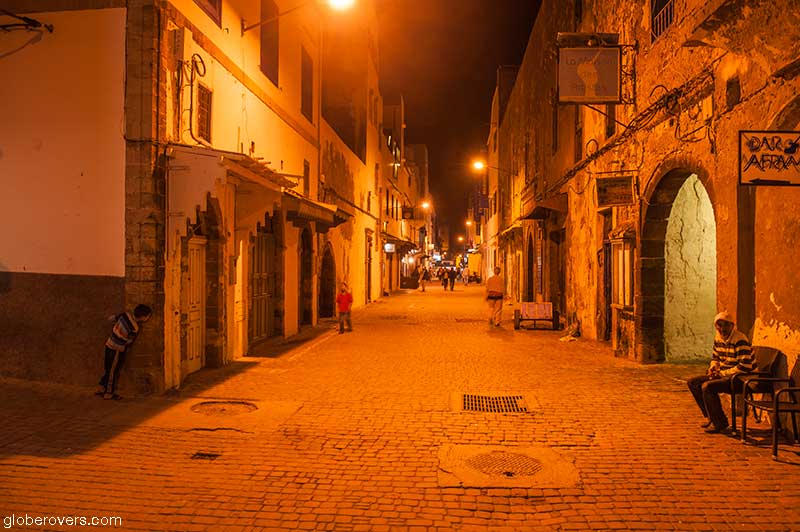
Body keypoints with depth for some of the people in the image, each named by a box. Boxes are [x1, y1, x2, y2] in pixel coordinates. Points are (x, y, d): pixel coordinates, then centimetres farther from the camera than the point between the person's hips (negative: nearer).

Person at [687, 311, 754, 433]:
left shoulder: (740, 340, -21)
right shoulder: (718, 338, 7)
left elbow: (745, 367, -26)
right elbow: (715, 357, 24)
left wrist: (722, 373, -18)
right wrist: (713, 368, 1)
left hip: (739, 378, -9)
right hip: (722, 374, 9)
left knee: (707, 386, -28)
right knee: (693, 382, 3)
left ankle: (720, 423, -12)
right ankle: (710, 417, 11)